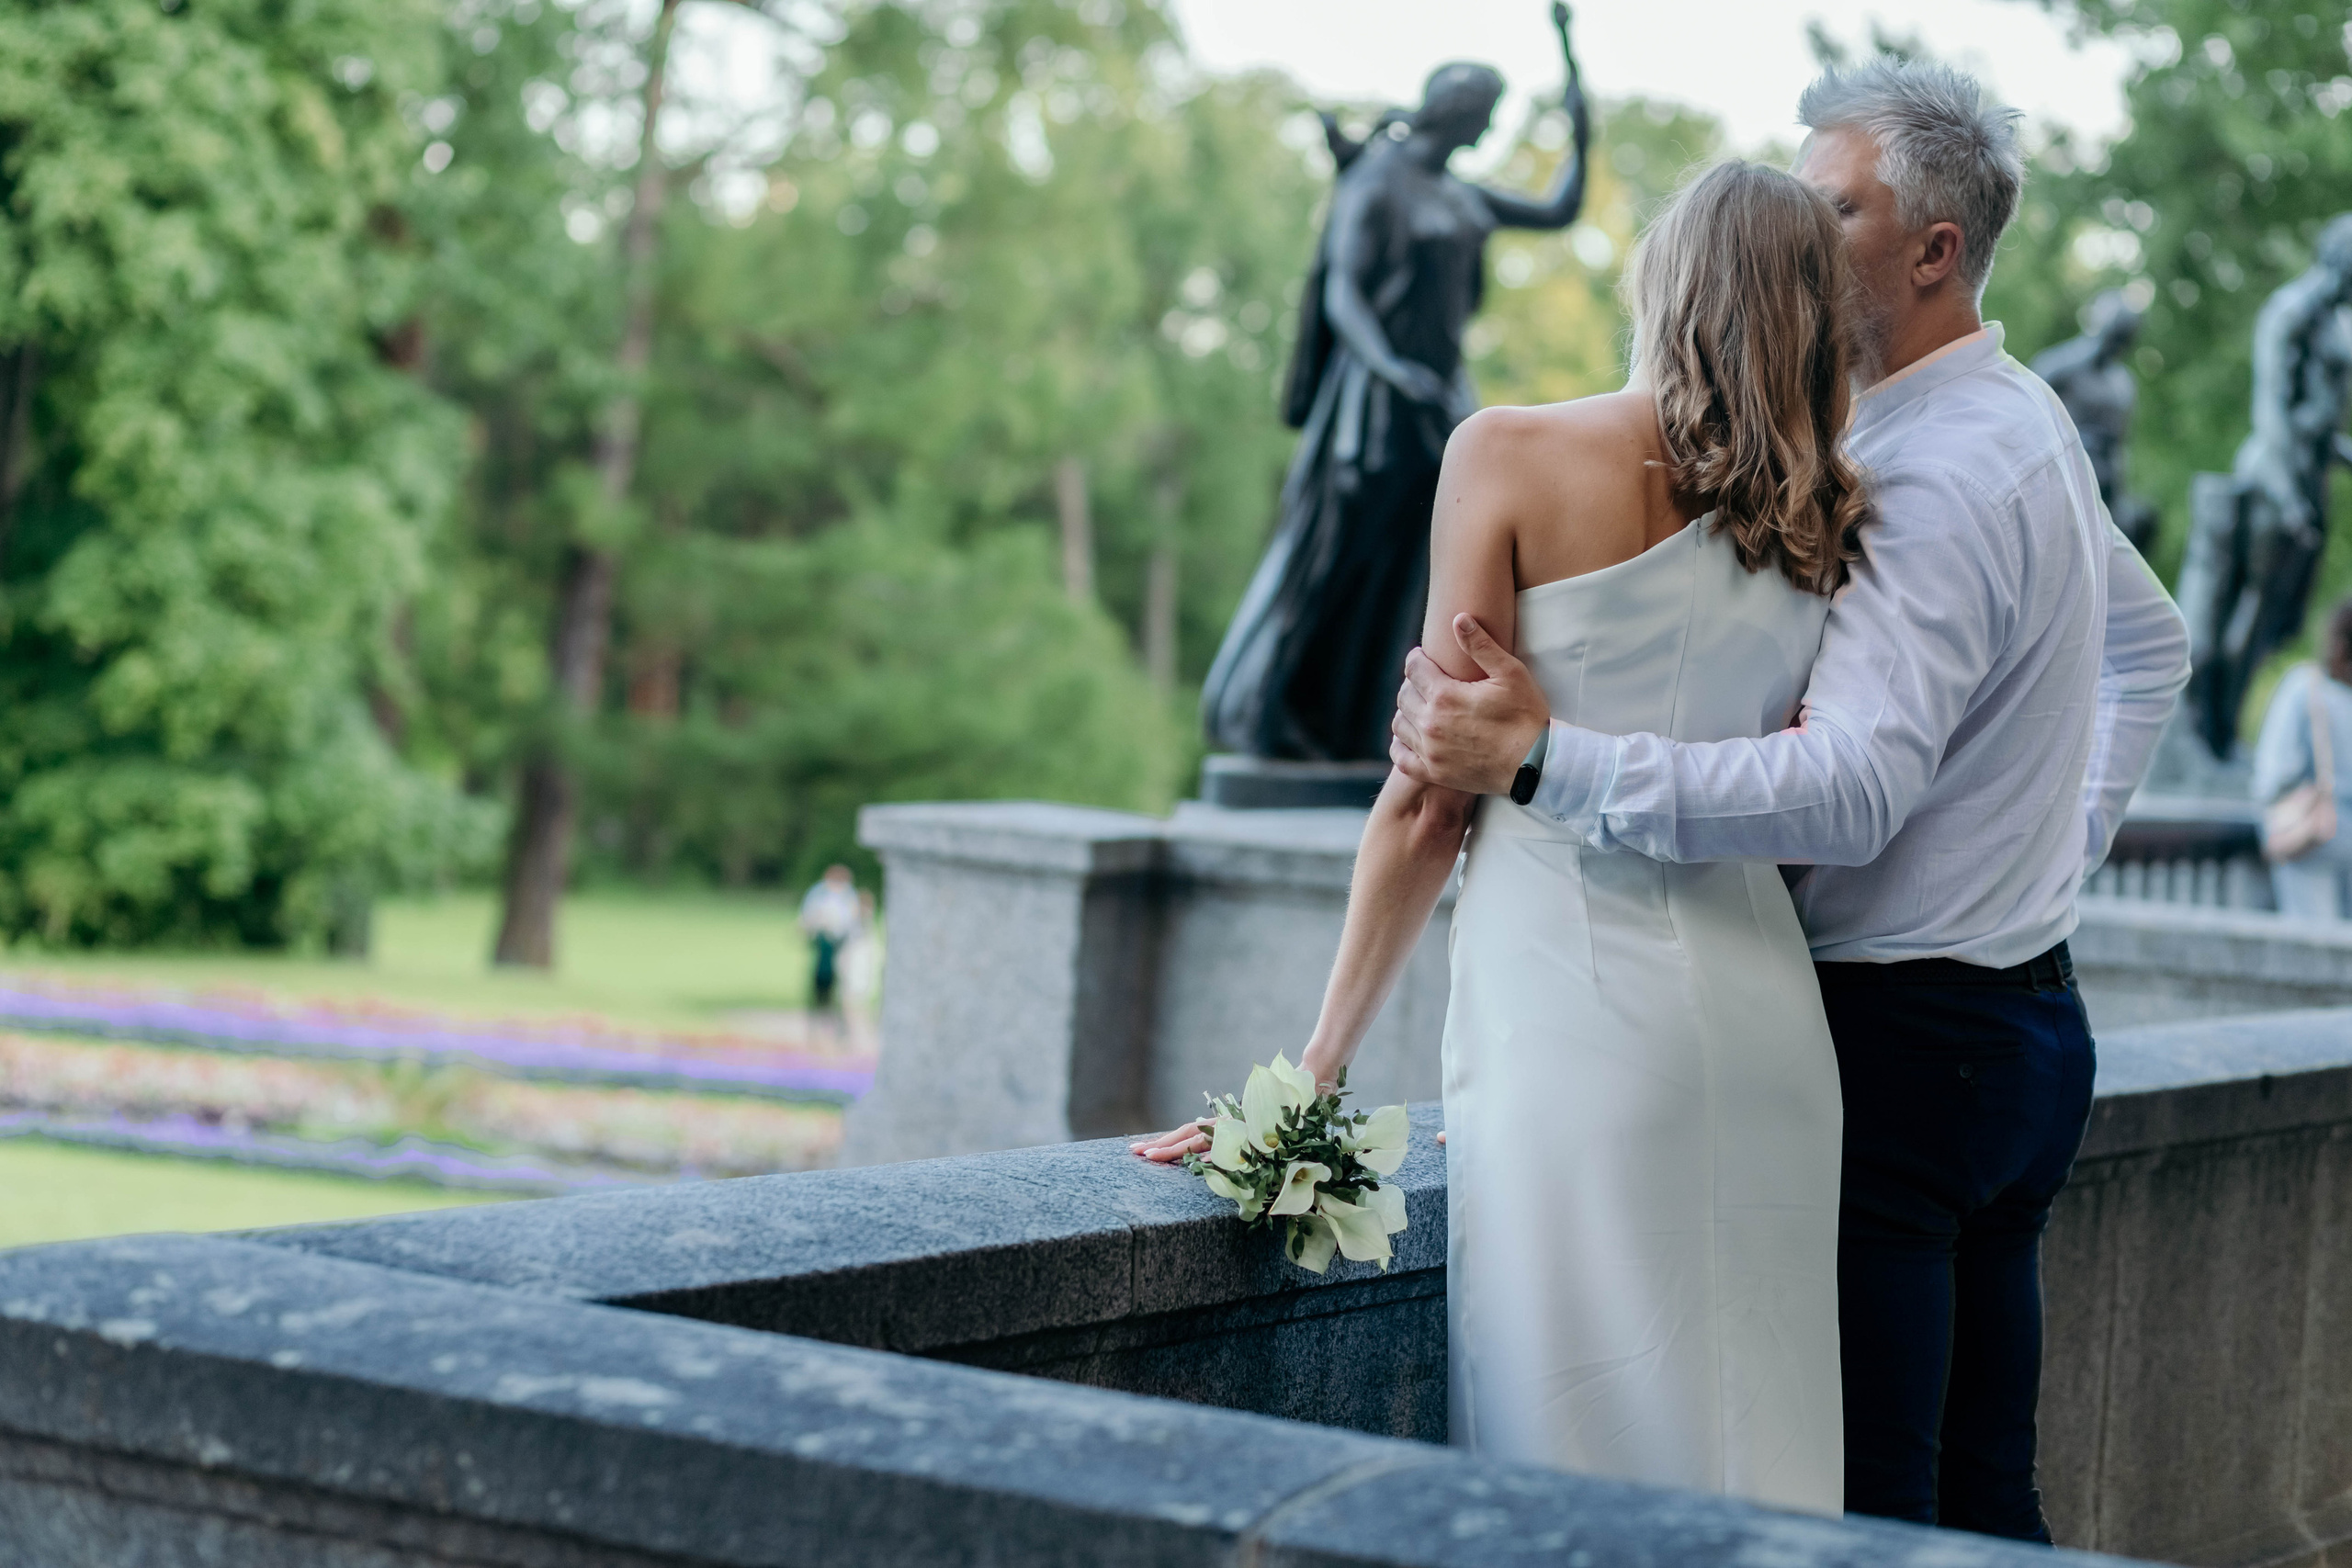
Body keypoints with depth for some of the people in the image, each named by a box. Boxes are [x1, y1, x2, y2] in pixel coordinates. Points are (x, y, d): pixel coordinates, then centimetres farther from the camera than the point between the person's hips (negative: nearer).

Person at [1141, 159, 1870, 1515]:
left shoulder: (1512, 459, -4)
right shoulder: (1830, 522, 7)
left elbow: (1434, 797, -4)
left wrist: (1318, 1070, 1)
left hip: (1568, 1014, -4)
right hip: (1763, 1029, 4)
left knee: (1585, 1458, 2)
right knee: (1751, 1452, 12)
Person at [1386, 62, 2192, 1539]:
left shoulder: (1935, 476, -18)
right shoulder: (2029, 423, 14)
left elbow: (1851, 788, -30)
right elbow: (2152, 646, 31)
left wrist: (1546, 753, -34)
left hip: (1904, 1032, -10)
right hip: (2028, 1015, 10)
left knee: (1864, 1504, -7)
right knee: (1986, 1492, 14)